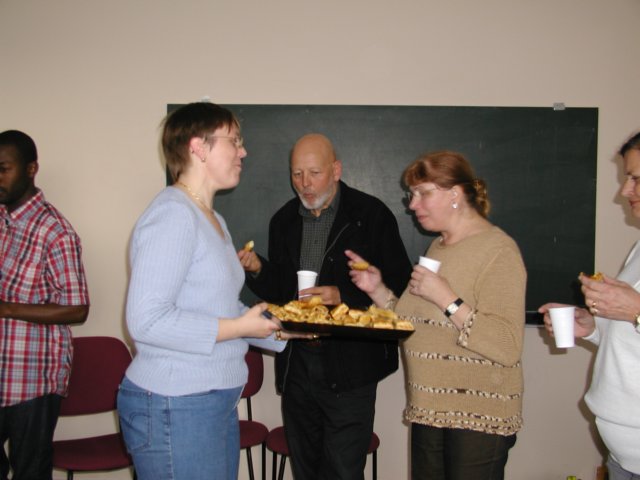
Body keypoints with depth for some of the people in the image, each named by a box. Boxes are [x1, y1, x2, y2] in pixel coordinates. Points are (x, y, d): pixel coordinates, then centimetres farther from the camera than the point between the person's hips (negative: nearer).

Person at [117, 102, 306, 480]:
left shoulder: (212, 219, 14)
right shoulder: (173, 214, -16)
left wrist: (282, 329, 5)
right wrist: (240, 327, -20)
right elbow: (146, 320, -24)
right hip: (175, 409, -9)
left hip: (217, 404, 9)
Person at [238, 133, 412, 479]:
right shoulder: (284, 220, 10)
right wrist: (258, 270, -7)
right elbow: (278, 290, 14)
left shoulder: (372, 214, -6)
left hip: (349, 367, -5)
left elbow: (399, 283, -7)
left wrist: (343, 295, -19)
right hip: (296, 363, 5)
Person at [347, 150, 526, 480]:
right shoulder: (438, 247, 13)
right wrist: (377, 290, 1)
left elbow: (508, 349, -22)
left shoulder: (498, 251, -13)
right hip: (428, 410, 7)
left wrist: (447, 299, -24)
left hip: (478, 419, -7)